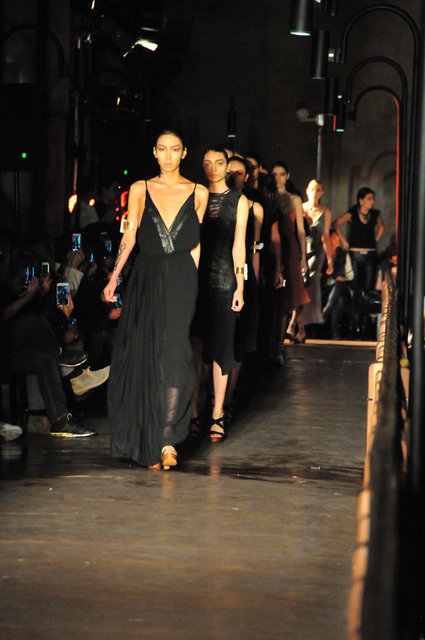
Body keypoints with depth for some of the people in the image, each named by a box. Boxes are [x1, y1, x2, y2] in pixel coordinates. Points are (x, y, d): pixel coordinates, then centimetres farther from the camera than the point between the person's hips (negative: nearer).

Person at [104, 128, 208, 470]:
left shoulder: (198, 193, 9)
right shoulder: (141, 189, 10)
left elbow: (195, 243, 8)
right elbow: (130, 235, 3)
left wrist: (189, 281, 2)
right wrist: (115, 276, -7)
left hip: (180, 279, -1)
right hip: (146, 278, 1)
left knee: (174, 352, -14)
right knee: (143, 357, 1)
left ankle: (166, 439, -17)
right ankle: (148, 443, 10)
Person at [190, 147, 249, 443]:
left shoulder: (238, 200, 7)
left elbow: (238, 245, 3)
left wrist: (240, 286, -2)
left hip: (224, 277, -1)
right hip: (196, 276, 1)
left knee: (221, 345, -1)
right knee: (194, 345, 0)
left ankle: (218, 414, 3)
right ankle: (192, 411, 7)